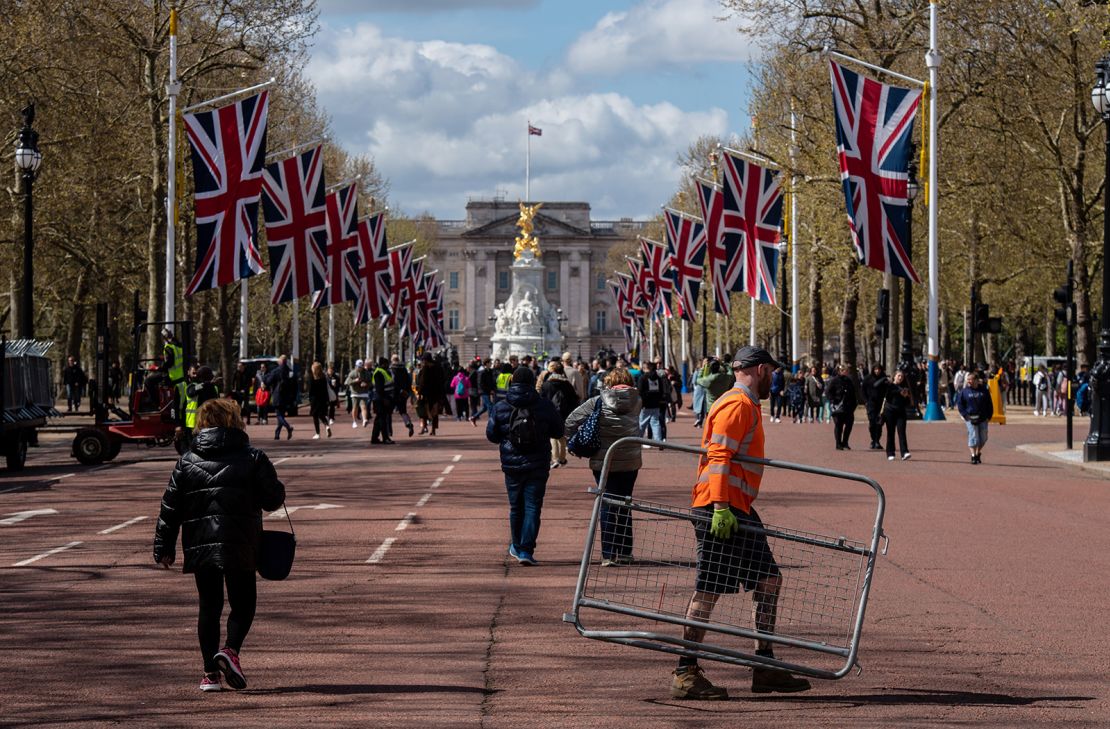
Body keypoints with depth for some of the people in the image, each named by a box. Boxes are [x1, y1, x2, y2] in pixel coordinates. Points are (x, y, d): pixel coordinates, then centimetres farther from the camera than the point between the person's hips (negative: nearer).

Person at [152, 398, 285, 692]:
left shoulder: (187, 462, 6)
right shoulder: (252, 458, -1)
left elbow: (170, 507, 7)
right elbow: (273, 498, -2)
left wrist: (164, 547, 12)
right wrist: (276, 489, 22)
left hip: (199, 546, 3)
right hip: (239, 546, -3)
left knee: (208, 605, 11)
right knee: (243, 603, 9)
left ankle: (210, 673, 7)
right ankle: (230, 650, -17)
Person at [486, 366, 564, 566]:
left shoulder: (500, 407, -5)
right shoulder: (545, 407, -7)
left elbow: (491, 435, 1)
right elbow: (558, 431, 4)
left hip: (512, 466, 2)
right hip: (538, 466, -2)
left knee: (516, 507, 17)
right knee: (533, 507, 0)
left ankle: (516, 547, 30)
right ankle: (526, 550, -9)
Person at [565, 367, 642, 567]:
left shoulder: (598, 402, -6)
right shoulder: (636, 402, 0)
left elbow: (571, 421, -9)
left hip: (603, 461, -2)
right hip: (630, 462, 2)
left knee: (607, 506, 2)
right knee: (624, 505, 16)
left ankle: (608, 555, -7)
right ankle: (624, 552, 19)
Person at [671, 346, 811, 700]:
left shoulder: (748, 406, 22)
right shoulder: (737, 405, -11)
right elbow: (718, 456, -20)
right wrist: (720, 507, -26)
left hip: (738, 511, 11)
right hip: (721, 510, -11)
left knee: (769, 580, 10)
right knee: (709, 588, -8)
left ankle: (765, 666, 14)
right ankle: (685, 674, -5)